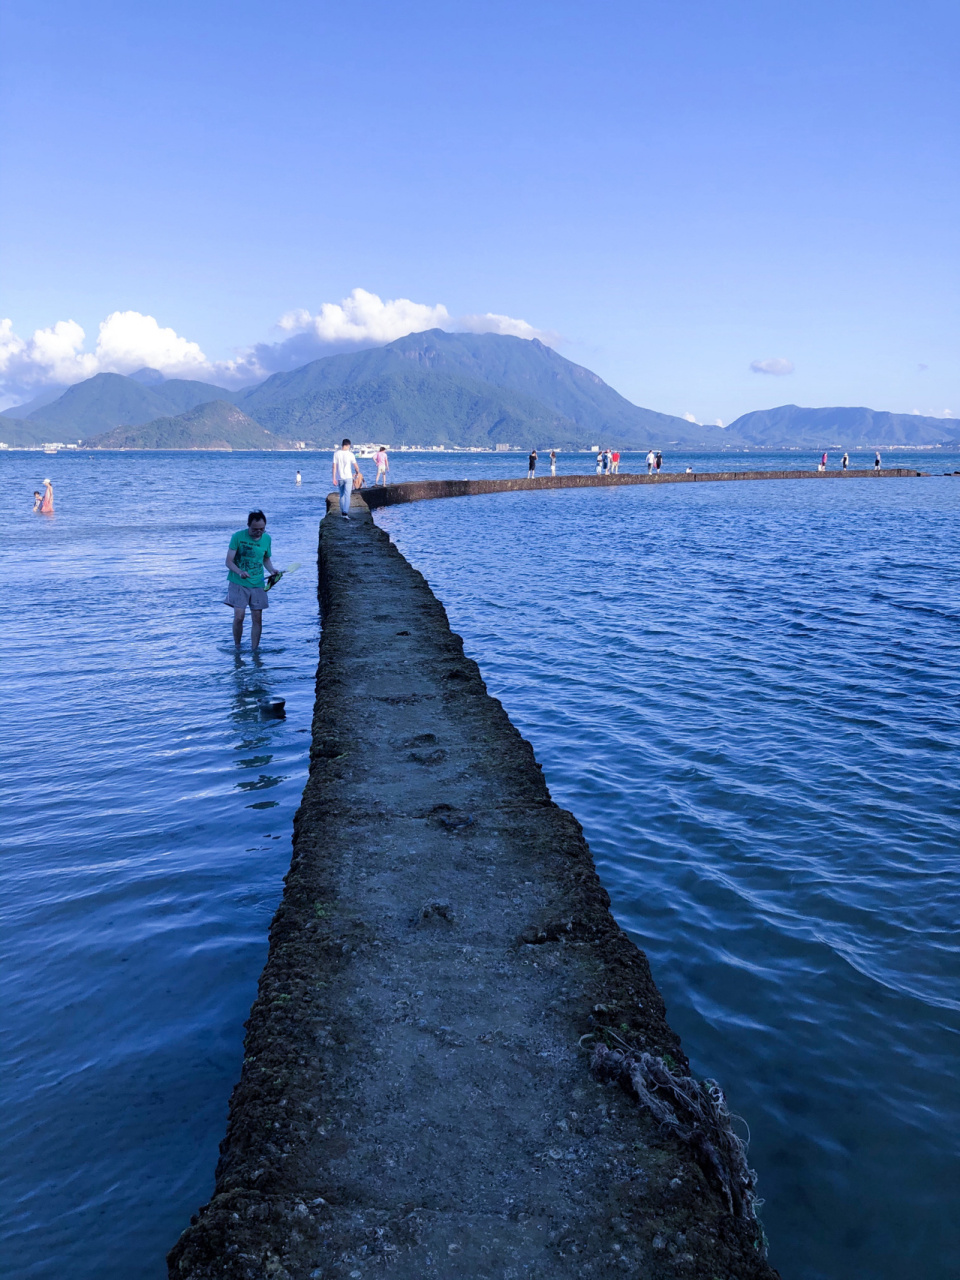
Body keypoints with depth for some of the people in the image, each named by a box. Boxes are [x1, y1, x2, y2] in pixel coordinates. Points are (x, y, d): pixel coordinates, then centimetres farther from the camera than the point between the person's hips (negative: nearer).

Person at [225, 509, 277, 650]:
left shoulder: (266, 538, 3)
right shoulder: (238, 536, -9)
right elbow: (229, 561, -9)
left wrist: (272, 570, -4)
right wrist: (240, 572, -28)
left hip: (258, 584, 3)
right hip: (238, 583, -3)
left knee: (257, 618, 0)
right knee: (239, 616, -12)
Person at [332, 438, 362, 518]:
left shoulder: (336, 453, -1)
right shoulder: (350, 454, -7)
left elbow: (334, 466, -3)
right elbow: (355, 465, 2)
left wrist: (334, 478, 0)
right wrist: (358, 472, 22)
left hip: (339, 478, 3)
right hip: (348, 477, -3)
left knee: (342, 495, 17)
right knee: (347, 495, -6)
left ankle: (343, 512, 25)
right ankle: (345, 513, -20)